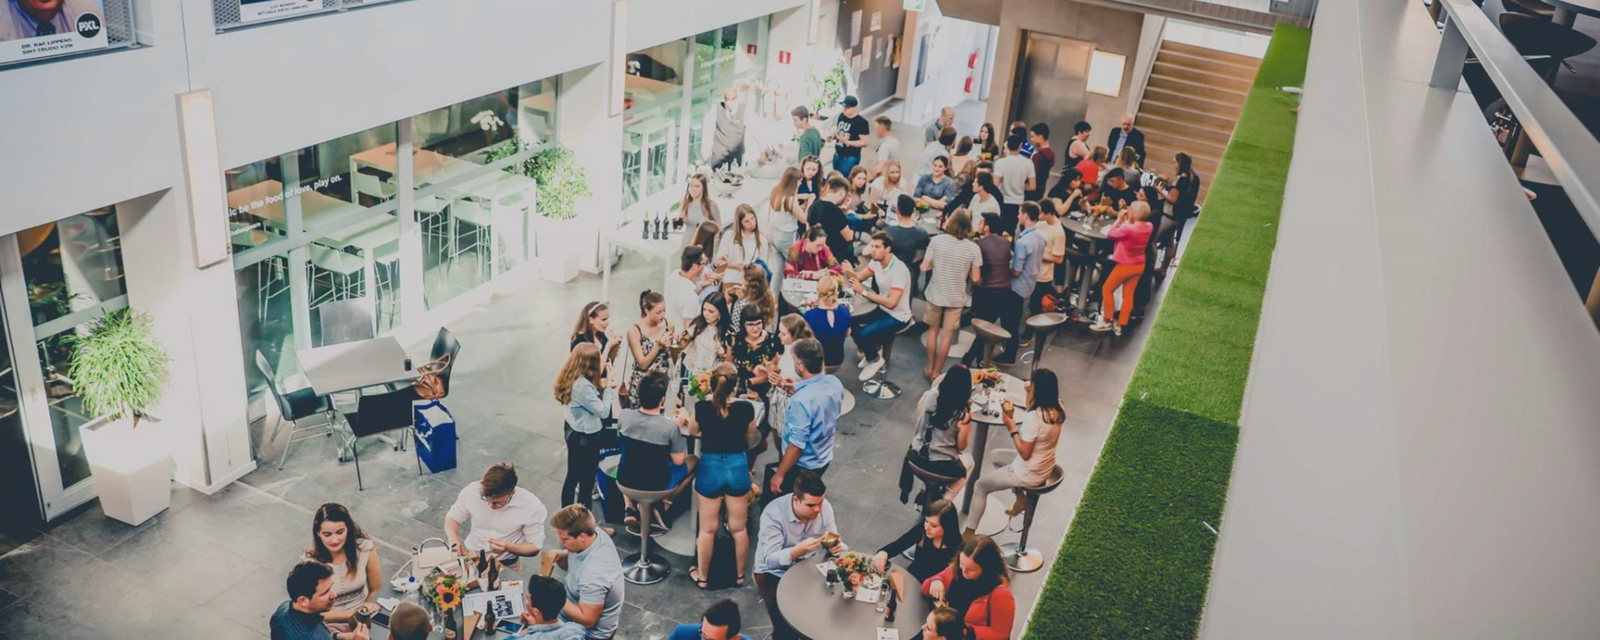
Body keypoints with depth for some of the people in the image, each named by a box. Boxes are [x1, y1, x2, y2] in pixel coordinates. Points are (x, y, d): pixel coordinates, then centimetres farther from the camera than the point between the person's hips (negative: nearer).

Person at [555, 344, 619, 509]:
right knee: (586, 481, 7)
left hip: (573, 432, 9)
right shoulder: (584, 385, -30)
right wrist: (608, 387, -16)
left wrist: (601, 386, 1)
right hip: (585, 438, -9)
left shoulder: (571, 379, -3)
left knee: (572, 477, 22)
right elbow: (603, 412, -24)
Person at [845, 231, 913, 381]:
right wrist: (847, 271, -24)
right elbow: (859, 276, -1)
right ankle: (874, 348, 18)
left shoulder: (899, 270, -28)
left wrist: (863, 292, -31)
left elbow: (891, 302, -31)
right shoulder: (876, 261, -3)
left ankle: (875, 360, 6)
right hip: (881, 309, 8)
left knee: (864, 334, -24)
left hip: (897, 317, -8)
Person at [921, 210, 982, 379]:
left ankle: (930, 369, 28)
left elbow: (924, 268, -9)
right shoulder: (973, 248, -14)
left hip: (935, 294, 1)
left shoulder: (936, 241, -13)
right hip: (956, 297, -1)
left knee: (933, 331, 20)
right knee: (947, 336, 12)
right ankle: (936, 372, 19)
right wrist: (981, 280, 12)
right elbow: (975, 279, -11)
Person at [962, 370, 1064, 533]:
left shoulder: (1034, 417, -31)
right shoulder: (1057, 409, -7)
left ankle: (969, 533, 11)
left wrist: (1012, 428, -15)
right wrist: (1030, 394, 3)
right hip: (1045, 469, 8)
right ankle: (1020, 498, 27)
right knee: (997, 456, 29)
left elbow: (1025, 453, -24)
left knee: (980, 486, 8)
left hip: (1029, 474, -8)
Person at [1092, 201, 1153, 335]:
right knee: (1128, 295, 13)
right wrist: (1126, 220, -4)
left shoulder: (1128, 228, -29)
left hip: (1125, 265, -7)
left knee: (1107, 289, 11)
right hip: (1139, 265, 7)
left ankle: (1107, 322, 18)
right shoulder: (1148, 227, -7)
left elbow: (1110, 234, -15)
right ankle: (1120, 325, 19)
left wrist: (1119, 219, -9)